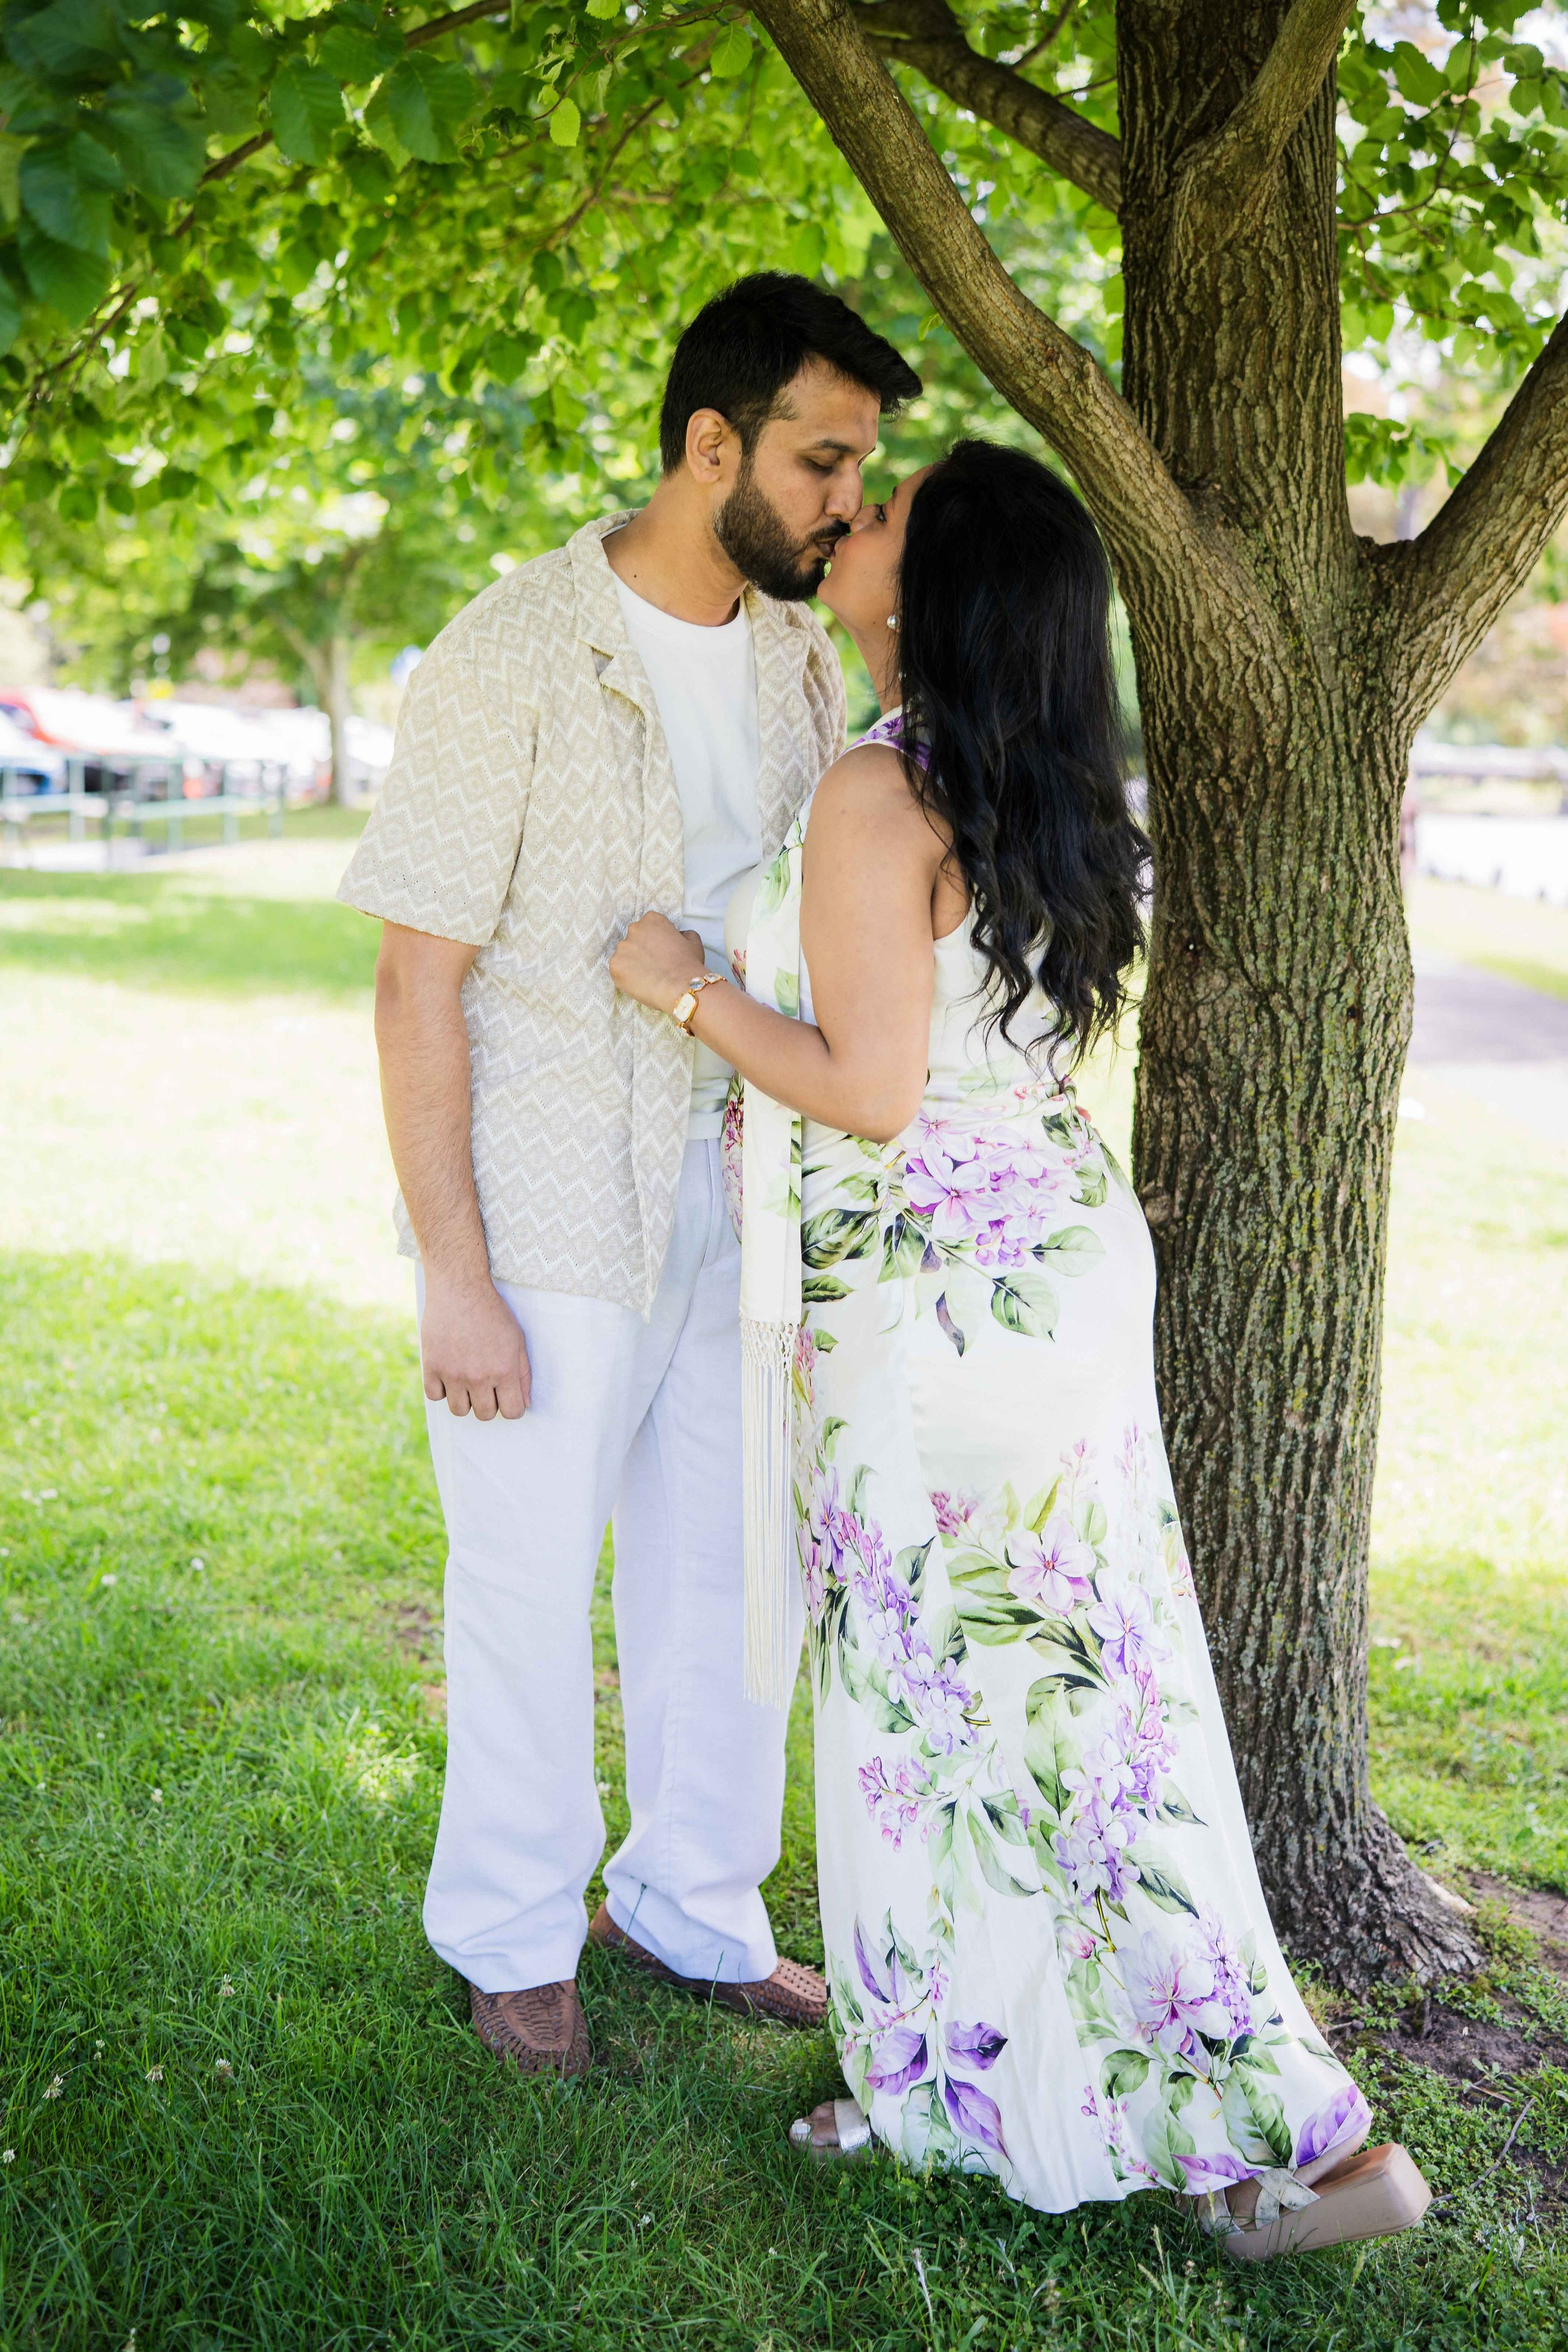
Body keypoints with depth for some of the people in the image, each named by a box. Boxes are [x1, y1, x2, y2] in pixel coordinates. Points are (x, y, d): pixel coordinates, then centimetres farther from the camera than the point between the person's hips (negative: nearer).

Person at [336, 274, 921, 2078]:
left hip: (735, 1203, 6)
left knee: (724, 1572, 15)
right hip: (544, 1216, -6)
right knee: (530, 1586, 9)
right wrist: (451, 1278, -17)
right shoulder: (513, 659, -16)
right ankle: (514, 1933, 30)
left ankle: (692, 1905, 35)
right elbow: (418, 980, -15)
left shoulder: (798, 657, 4)